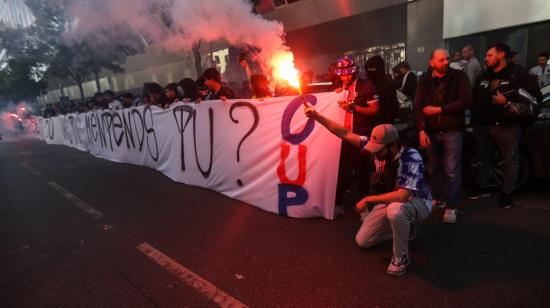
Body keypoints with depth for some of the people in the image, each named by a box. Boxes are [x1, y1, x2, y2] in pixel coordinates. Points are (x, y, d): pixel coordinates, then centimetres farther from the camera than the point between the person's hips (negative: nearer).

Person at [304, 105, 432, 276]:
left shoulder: (412, 158, -33)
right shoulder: (378, 147, -17)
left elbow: (403, 196, -41)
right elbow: (345, 134, -14)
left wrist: (368, 200, -31)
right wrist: (317, 117, -21)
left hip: (417, 201, -6)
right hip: (392, 201, 6)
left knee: (395, 210, -43)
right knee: (362, 241, 5)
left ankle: (401, 257, -16)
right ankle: (404, 227, 23)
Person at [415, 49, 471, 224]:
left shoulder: (459, 76, -1)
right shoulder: (424, 80, 5)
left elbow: (466, 101, -11)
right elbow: (418, 107, -2)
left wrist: (439, 109, -13)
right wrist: (422, 130, -13)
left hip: (452, 131, -2)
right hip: (431, 131, 3)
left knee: (452, 171, -5)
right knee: (434, 169, 11)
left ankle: (451, 207, 2)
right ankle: (438, 199, 27)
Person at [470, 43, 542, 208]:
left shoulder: (518, 73, -3)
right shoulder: (484, 76, 15)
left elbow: (535, 96, -10)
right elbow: (475, 97, 19)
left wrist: (507, 100, -18)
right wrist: (474, 119, 10)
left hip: (507, 125, -5)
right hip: (483, 125, 5)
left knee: (510, 160, 1)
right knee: (482, 158, 12)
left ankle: (507, 193, 13)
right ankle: (483, 188, 25)